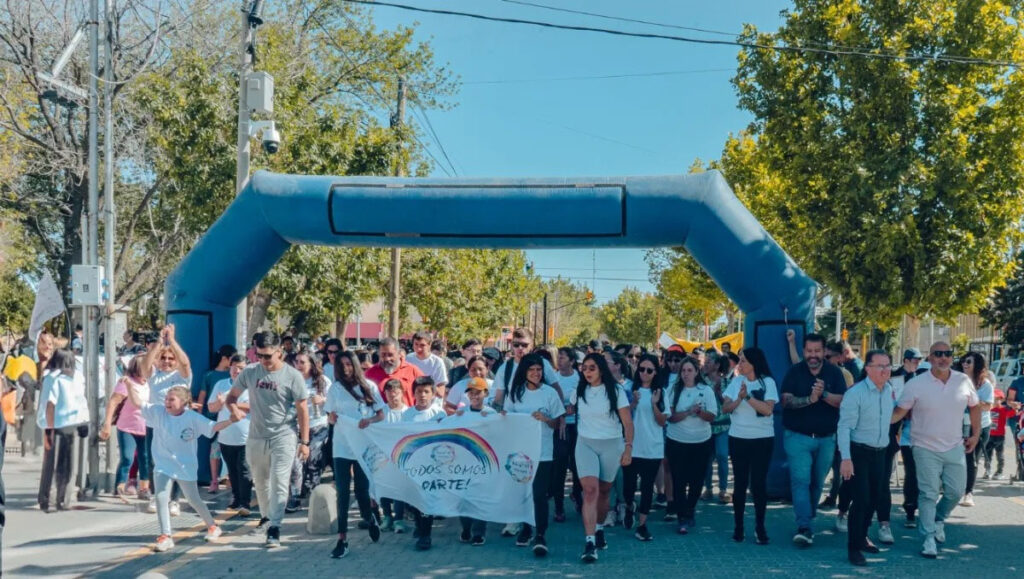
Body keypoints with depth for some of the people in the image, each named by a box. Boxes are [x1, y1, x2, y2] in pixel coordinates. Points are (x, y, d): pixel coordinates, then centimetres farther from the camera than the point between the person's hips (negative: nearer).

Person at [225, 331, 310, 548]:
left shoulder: (292, 376, -10)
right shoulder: (250, 372, 0)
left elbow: (302, 410, -6)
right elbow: (231, 396, 11)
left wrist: (304, 442, -8)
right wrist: (234, 409, -14)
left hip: (283, 437, -4)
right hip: (256, 438, 4)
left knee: (278, 483, -10)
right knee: (260, 481, 18)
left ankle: (274, 528, -8)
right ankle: (266, 517, 39)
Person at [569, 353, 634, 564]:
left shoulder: (615, 391, -5)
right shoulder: (579, 392, 4)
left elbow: (627, 422, -6)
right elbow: (569, 409, 22)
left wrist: (628, 448, -12)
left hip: (611, 445, -1)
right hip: (585, 444, 1)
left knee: (604, 490, 11)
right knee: (590, 489, -16)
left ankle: (599, 529, 37)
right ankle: (590, 542, -22)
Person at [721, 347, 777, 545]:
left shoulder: (767, 382, -6)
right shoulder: (736, 381, 4)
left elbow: (768, 409, -17)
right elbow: (725, 408, -1)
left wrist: (748, 396, -20)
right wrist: (739, 398, -18)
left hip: (762, 440, -3)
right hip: (738, 439, 3)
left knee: (759, 484, 0)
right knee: (740, 483, 8)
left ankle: (760, 526, 12)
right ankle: (738, 525, 16)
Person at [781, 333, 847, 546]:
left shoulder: (834, 373, 2)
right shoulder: (794, 372, 0)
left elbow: (843, 401, -9)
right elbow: (786, 401, -11)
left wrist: (824, 394, -25)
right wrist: (810, 399, -25)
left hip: (826, 438, 2)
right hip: (798, 436, -2)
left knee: (817, 483, 12)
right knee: (800, 481, -13)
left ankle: (808, 519, 29)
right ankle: (804, 528, -17)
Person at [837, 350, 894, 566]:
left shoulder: (889, 390, 3)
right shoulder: (855, 393, -18)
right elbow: (844, 427, -20)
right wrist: (846, 458, -25)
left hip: (879, 452, 7)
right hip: (858, 452, -7)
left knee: (875, 498, 16)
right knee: (861, 499, -9)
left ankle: (861, 537, 36)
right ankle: (853, 548, 2)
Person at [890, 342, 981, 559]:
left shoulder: (963, 381, -3)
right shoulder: (916, 384, -12)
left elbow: (975, 407, 12)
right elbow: (900, 412, -7)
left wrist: (976, 434, 9)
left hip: (955, 447, 3)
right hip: (926, 449, -3)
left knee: (956, 491, 9)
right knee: (929, 494, -1)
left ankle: (938, 519, 37)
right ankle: (929, 538, 9)